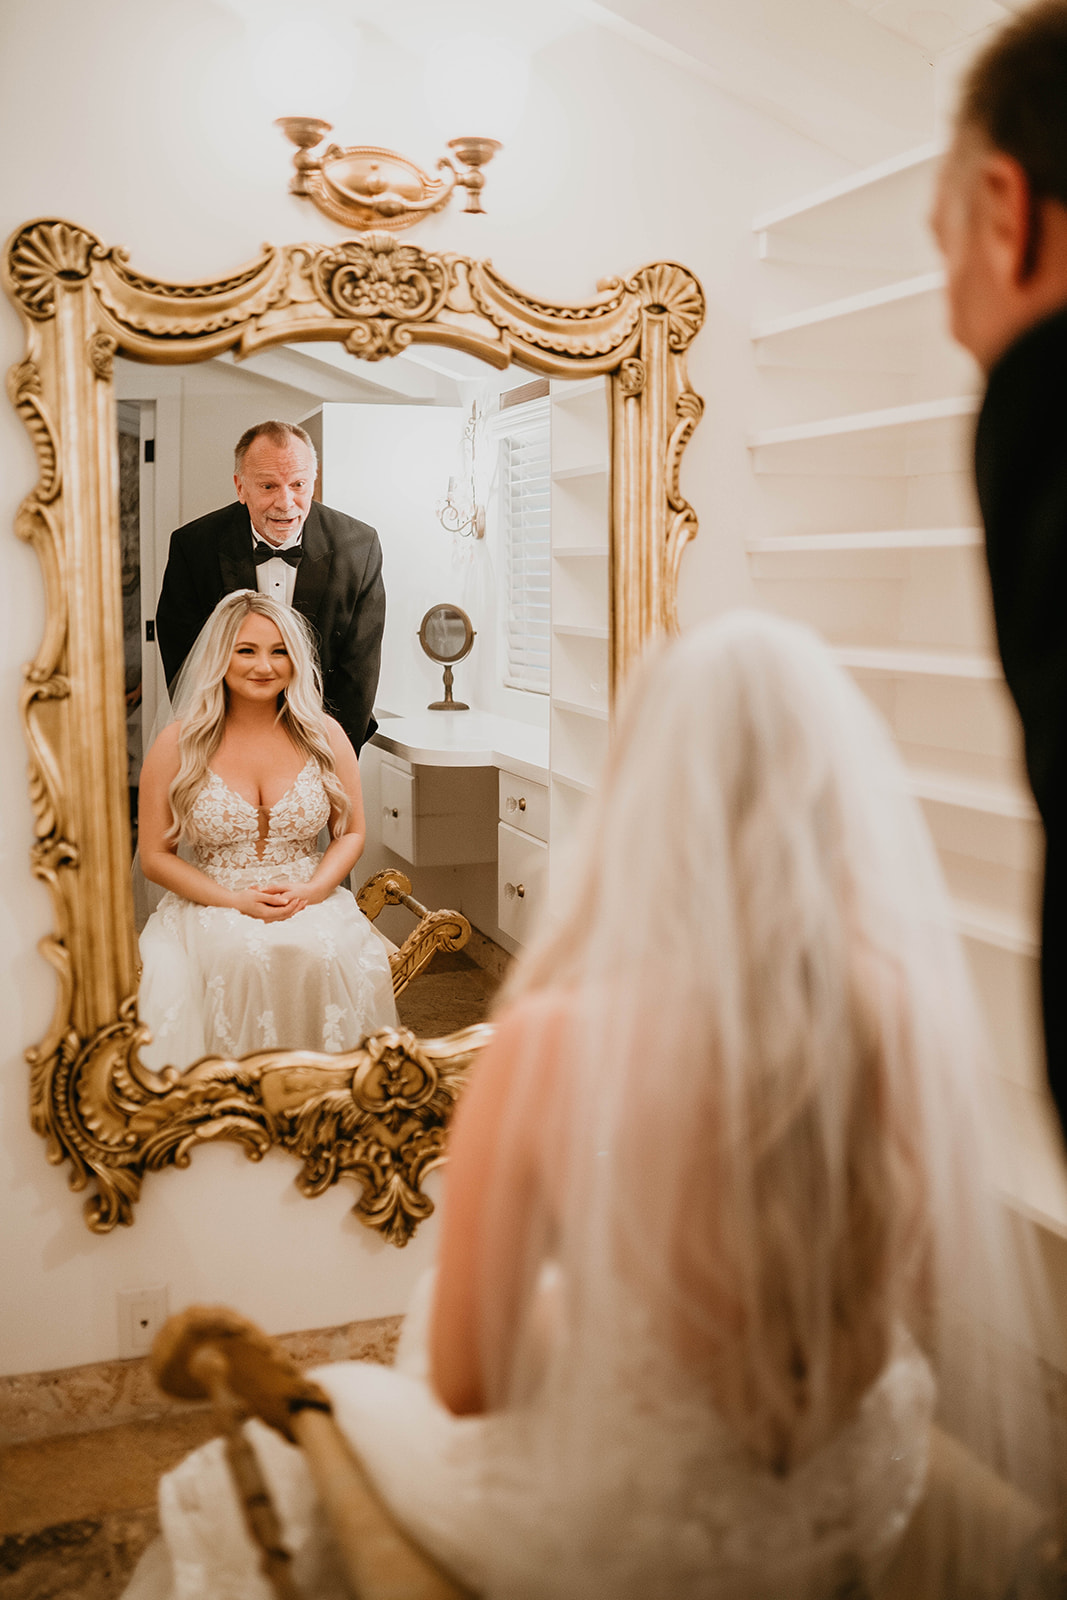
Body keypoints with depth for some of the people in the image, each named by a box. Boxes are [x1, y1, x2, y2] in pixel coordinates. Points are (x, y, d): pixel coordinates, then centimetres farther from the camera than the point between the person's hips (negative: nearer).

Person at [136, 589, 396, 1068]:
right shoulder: (178, 745, 1)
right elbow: (154, 856, 2)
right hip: (210, 903, -1)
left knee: (322, 955, -33)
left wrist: (308, 891, -9)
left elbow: (351, 833, 11)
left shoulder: (324, 736, 6)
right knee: (242, 956, -35)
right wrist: (236, 901, -11)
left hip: (311, 903, 1)